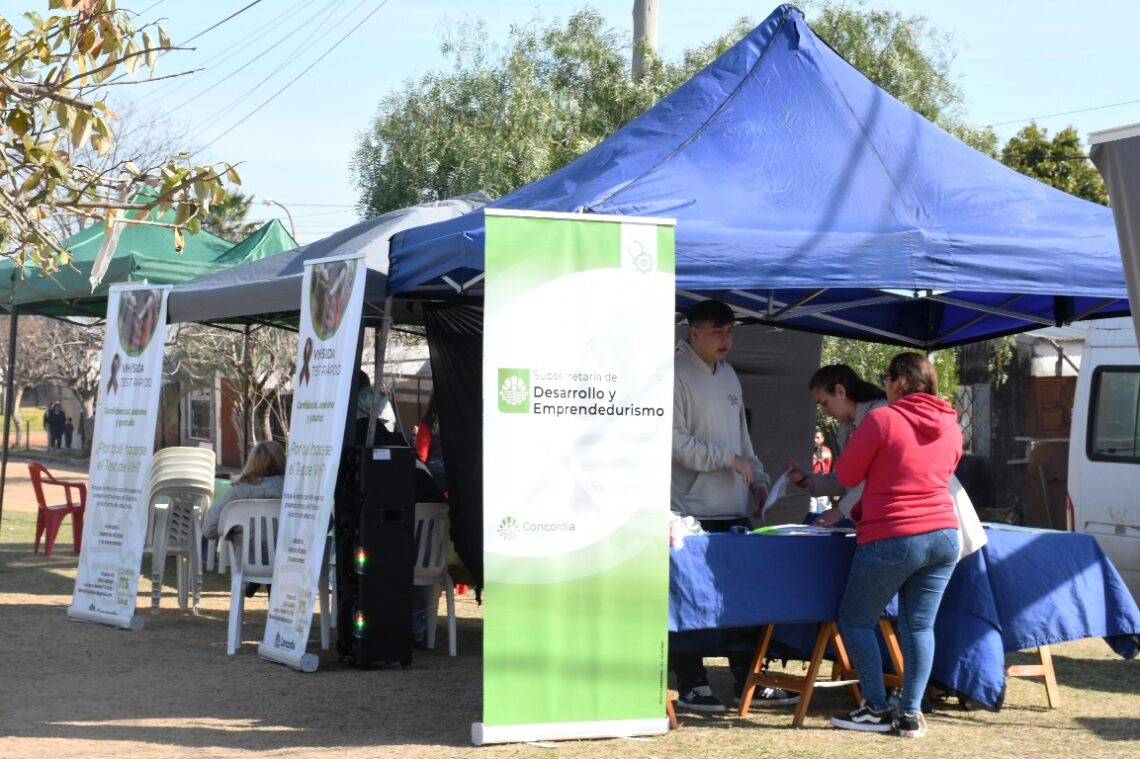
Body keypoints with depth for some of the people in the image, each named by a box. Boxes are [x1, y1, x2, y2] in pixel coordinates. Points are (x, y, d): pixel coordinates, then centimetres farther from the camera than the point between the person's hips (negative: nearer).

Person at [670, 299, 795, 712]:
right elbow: (676, 440, -16)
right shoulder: (676, 374, -9)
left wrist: (758, 480, 12)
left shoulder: (728, 376, 17)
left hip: (734, 511, 8)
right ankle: (691, 686, 7)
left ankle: (748, 681, 19)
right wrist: (728, 458, -16)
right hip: (693, 512, -8)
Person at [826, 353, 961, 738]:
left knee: (855, 620, 8)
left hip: (892, 540, -6)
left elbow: (846, 475, -4)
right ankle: (911, 714, 7)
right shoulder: (951, 427, 10)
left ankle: (877, 709, 6)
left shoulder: (882, 420, -10)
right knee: (919, 625, 10)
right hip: (944, 535, 6)